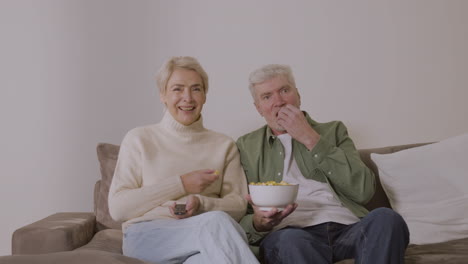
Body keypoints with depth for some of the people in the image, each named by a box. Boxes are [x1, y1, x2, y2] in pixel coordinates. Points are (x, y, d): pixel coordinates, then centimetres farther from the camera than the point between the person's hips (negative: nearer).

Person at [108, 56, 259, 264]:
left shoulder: (223, 145, 17)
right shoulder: (139, 139, 10)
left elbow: (238, 206, 10)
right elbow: (118, 208, 1)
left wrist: (200, 204, -13)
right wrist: (181, 184, -6)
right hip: (147, 236, -1)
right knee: (215, 222, -34)